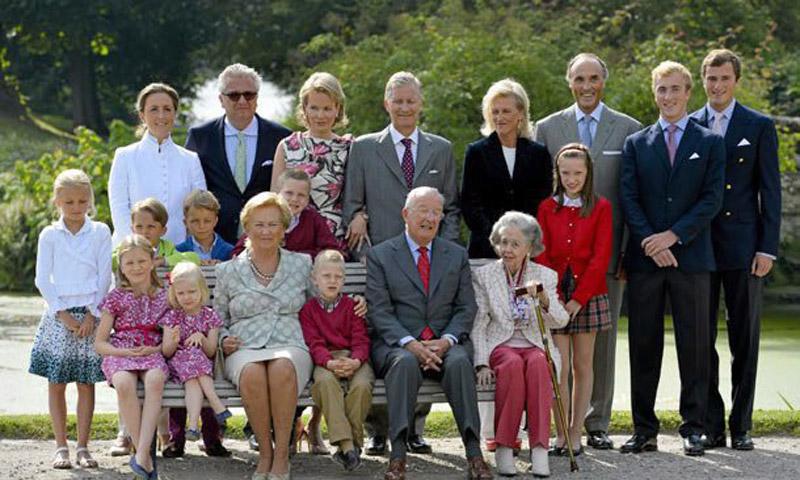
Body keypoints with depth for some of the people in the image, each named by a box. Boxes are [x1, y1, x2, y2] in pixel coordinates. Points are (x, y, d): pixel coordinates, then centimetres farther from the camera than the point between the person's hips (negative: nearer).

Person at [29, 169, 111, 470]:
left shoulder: (100, 233, 3)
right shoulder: (49, 235, 4)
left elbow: (105, 277, 1)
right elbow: (43, 280, 1)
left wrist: (92, 315, -8)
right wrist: (63, 315, -8)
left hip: (90, 315, 0)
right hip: (58, 315, 1)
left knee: (86, 383, 1)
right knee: (56, 384, 1)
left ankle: (83, 448, 7)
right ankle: (61, 447, 7)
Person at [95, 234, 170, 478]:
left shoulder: (164, 297, 11)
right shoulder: (116, 297, 8)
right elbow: (99, 343, 7)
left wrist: (156, 349, -7)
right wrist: (126, 352, -11)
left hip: (152, 355, 1)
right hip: (120, 354, -1)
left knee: (155, 380, -37)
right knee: (124, 383, -37)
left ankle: (141, 455, -40)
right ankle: (146, 457, -30)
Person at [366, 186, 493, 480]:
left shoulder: (457, 255, 16)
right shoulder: (380, 255, 8)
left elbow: (466, 308, 9)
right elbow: (379, 311, -2)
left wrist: (446, 340, -11)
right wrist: (410, 343, -17)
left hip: (445, 344, 2)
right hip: (396, 345, -2)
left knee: (459, 362, -32)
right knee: (405, 362, -36)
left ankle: (474, 454, -35)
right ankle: (398, 456, -39)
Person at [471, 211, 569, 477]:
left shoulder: (546, 276, 9)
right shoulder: (483, 276, 8)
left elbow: (560, 321, -5)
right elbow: (478, 326, 3)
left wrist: (544, 300, -26)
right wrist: (482, 363, -12)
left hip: (536, 347, 1)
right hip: (500, 347, -1)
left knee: (538, 364, -35)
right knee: (513, 364, -36)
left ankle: (539, 449, -36)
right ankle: (503, 448, -31)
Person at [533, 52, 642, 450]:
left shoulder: (629, 129, 7)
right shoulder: (547, 128, 9)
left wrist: (627, 251, -2)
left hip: (607, 250, 0)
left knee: (603, 338, 3)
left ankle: (597, 424, 10)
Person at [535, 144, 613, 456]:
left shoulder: (601, 208, 2)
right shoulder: (547, 208, 8)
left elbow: (601, 257, -4)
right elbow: (542, 256, 3)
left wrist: (578, 299, -10)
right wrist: (555, 297, -8)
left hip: (588, 295, -1)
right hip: (555, 296, 1)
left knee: (582, 365, 4)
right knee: (558, 367, -5)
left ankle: (575, 434, 8)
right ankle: (561, 434, -2)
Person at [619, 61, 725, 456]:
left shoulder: (710, 143, 7)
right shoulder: (636, 143, 11)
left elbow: (712, 199, -2)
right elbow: (628, 200, 3)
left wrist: (674, 235, -12)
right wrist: (650, 241, -11)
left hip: (691, 257, -1)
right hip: (644, 259, 1)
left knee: (694, 346, 1)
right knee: (644, 346, 3)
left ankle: (693, 429, 8)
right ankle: (644, 430, 9)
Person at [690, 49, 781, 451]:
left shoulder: (759, 127, 3)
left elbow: (770, 190, 1)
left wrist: (767, 248, -6)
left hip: (742, 248, -2)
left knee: (744, 339, 3)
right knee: (701, 339, 3)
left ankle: (741, 427, 10)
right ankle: (710, 426, 10)